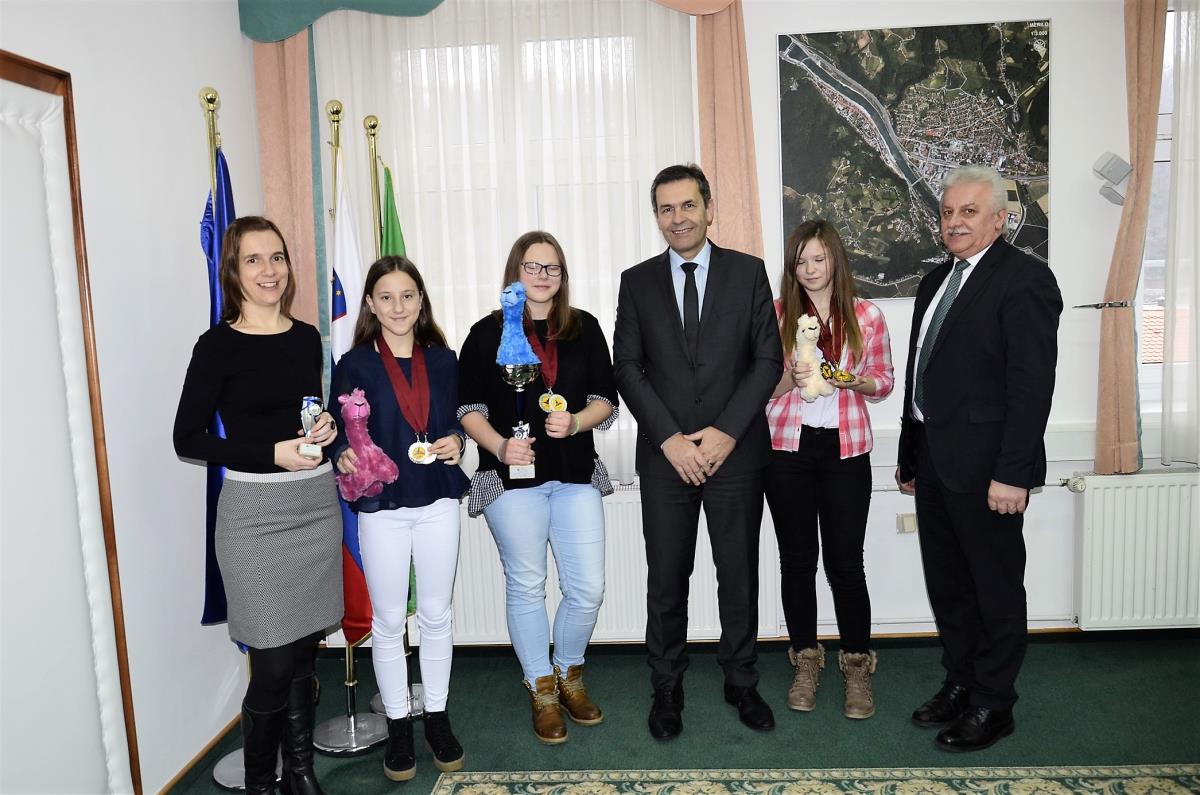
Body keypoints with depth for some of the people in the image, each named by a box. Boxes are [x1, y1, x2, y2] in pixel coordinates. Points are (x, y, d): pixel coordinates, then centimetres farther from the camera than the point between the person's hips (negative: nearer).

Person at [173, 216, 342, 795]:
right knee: (274, 661, -2)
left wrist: (326, 429, -1)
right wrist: (272, 454, -15)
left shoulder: (307, 338, 8)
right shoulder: (218, 345, -7)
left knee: (305, 649, 11)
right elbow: (187, 438, -6)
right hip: (255, 512, -4)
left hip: (317, 502, 5)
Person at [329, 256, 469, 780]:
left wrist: (457, 442, -8)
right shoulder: (354, 364, -5)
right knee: (388, 621, 10)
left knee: (436, 616, 12)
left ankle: (437, 718, 29)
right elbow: (339, 438, -4)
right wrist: (344, 458, -26)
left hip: (438, 502, 2)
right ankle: (398, 725, 26)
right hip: (381, 508, -2)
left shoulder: (443, 360, 4)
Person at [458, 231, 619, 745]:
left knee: (587, 588, 2)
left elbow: (605, 398, 8)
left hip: (576, 475, 2)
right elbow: (468, 407, 0)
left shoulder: (584, 329, 8)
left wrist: (576, 422, -12)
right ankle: (542, 691, 25)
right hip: (512, 477, -2)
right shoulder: (488, 332, 1)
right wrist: (499, 446, -16)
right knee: (526, 587, 7)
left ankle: (569, 675, 28)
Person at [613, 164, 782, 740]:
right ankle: (666, 687, 25)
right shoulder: (637, 282, 5)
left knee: (739, 574, 10)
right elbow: (627, 367, 1)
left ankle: (741, 682, 29)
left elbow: (768, 359, -1)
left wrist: (726, 431, -11)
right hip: (665, 456, 1)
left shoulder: (748, 272, 3)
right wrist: (670, 438, -10)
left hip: (736, 451, 0)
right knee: (666, 579, 8)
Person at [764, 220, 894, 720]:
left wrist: (854, 380, -12)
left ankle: (856, 666, 18)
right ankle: (805, 660, 24)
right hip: (787, 448, 1)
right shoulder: (776, 314, 3)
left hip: (845, 450, 0)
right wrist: (791, 378, -16)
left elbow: (883, 381, 9)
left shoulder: (867, 316, 3)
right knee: (797, 558, 9)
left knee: (845, 561, 0)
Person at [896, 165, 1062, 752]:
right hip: (934, 461, 8)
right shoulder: (936, 281, 14)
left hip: (984, 466, -8)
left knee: (996, 587, 7)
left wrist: (1013, 472, -21)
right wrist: (909, 454, 16)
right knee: (946, 583, 18)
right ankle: (959, 685, 35)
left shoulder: (1023, 279, -11)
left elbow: (1032, 385, -18)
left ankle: (993, 705, 23)